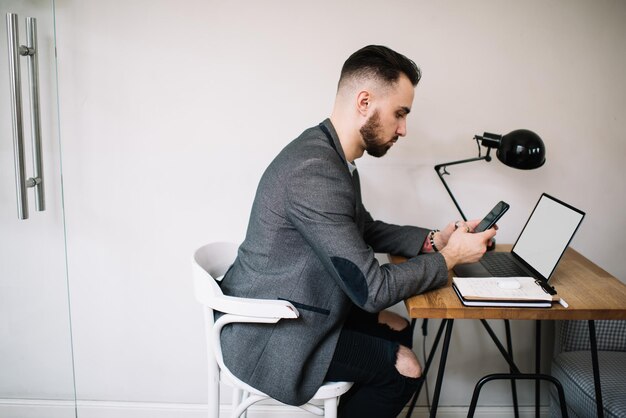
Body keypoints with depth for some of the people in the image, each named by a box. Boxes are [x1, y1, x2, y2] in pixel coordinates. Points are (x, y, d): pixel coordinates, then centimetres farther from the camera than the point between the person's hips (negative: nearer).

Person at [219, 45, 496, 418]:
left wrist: (432, 240, 2)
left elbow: (365, 230, 17)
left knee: (398, 329, 16)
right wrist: (450, 257, -13)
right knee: (404, 368, -4)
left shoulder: (332, 155, 2)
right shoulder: (314, 170, -30)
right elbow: (373, 288, -27)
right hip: (271, 337, -9)